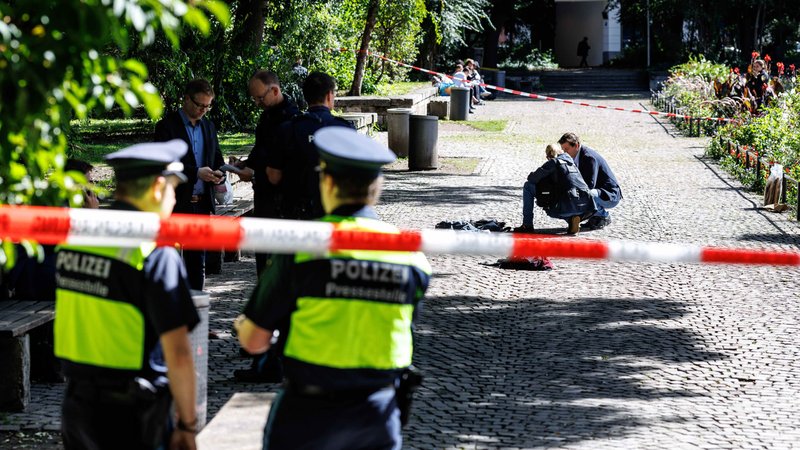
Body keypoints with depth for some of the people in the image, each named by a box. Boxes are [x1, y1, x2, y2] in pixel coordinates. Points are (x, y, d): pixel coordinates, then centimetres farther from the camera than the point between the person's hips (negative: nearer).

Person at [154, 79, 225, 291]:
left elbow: (217, 158, 21)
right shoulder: (167, 126, -7)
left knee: (198, 261, 10)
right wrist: (196, 173, -22)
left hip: (202, 203, 6)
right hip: (176, 204, -6)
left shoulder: (208, 126, 14)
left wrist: (219, 174, -2)